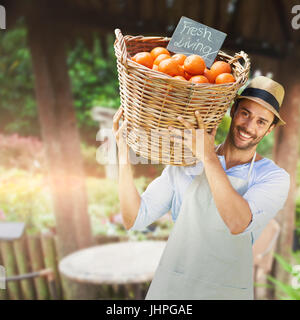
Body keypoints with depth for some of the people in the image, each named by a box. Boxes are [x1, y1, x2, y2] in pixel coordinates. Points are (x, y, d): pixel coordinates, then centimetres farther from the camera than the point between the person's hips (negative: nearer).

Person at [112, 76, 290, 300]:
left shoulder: (275, 178, -7)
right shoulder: (185, 163, -1)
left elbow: (239, 224, -26)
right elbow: (134, 219, -4)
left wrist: (208, 157, -29)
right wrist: (124, 155, -13)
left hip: (226, 292, -1)